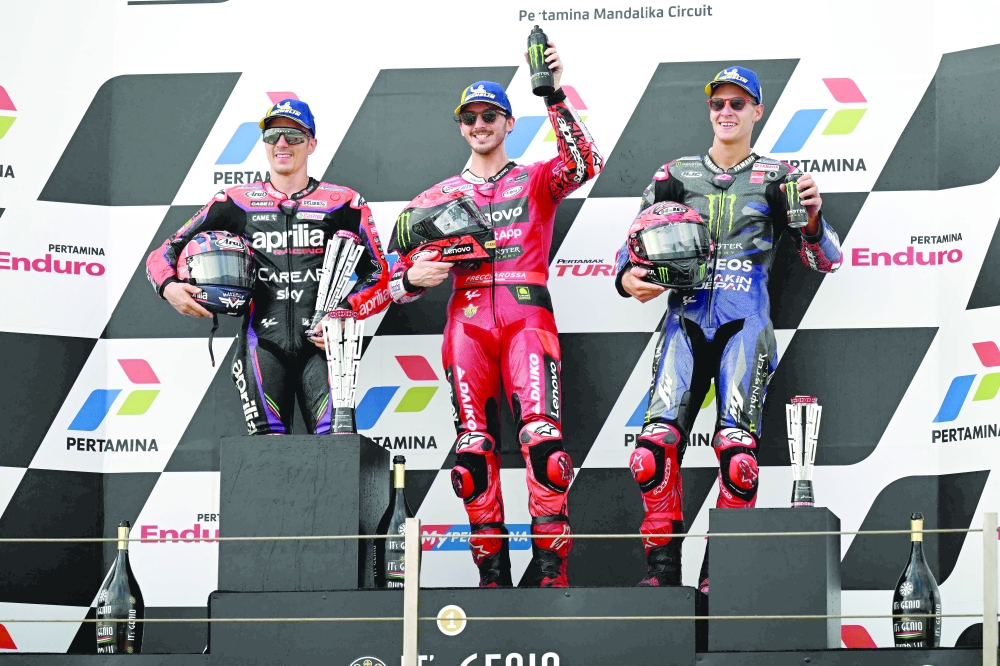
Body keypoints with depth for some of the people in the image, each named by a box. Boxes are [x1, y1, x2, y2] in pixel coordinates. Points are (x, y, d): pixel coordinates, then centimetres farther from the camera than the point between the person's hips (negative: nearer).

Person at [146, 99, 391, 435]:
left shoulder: (343, 204, 11)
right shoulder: (236, 203, 14)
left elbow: (380, 277, 11)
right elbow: (164, 255, 16)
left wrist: (346, 312, -9)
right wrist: (169, 287, -7)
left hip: (321, 342, -1)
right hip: (263, 341, 1)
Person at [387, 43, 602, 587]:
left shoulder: (536, 181, 15)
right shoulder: (440, 196, 21)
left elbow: (584, 165, -9)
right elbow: (398, 281, 19)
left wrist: (556, 99, -18)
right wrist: (414, 278, -5)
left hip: (526, 313, -3)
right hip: (467, 317, 3)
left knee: (543, 439, -19)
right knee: (474, 451, -5)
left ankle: (552, 572, -19)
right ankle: (492, 577, 1)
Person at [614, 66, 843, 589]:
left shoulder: (775, 178, 12)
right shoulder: (676, 174, 17)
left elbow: (825, 261, 9)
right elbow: (635, 243, 19)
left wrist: (812, 219, -13)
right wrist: (627, 278, -4)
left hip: (745, 318, -2)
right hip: (686, 316, 2)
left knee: (737, 452, -16)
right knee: (656, 445, -13)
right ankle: (662, 568, -5)